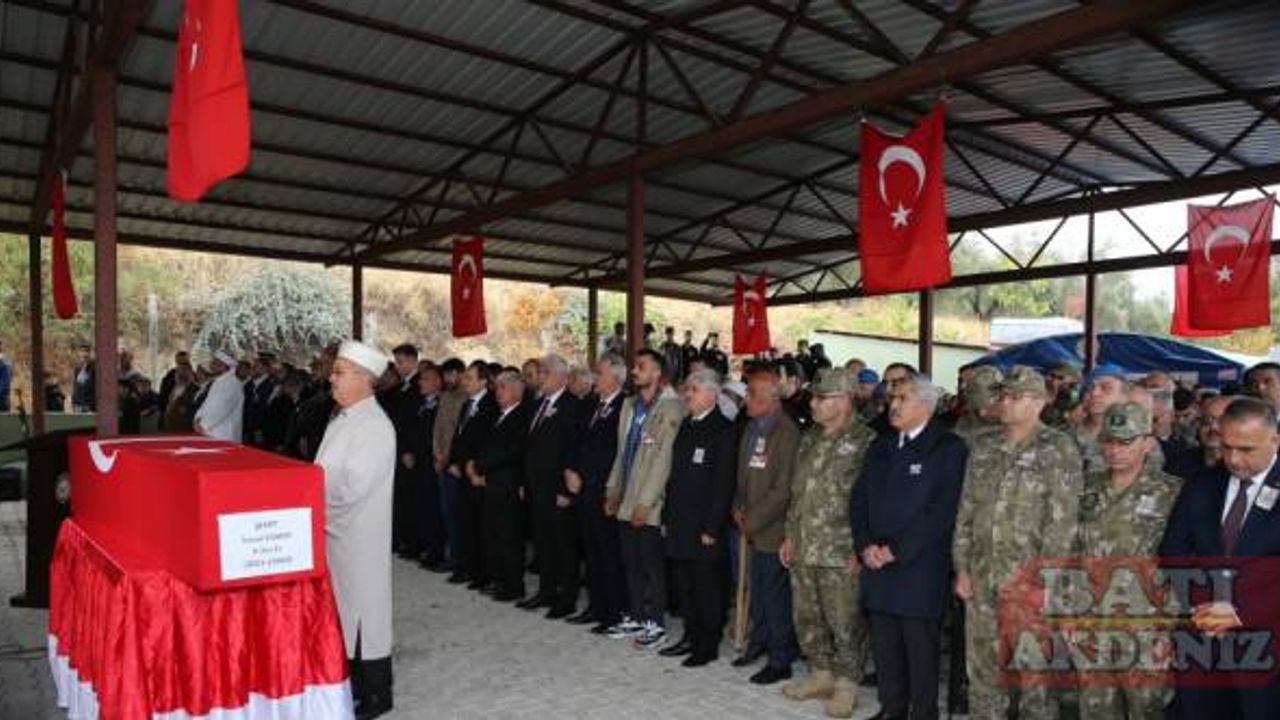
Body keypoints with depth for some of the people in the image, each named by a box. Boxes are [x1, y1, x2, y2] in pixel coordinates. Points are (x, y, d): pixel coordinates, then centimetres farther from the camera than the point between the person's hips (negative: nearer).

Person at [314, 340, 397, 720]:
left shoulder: (374, 426, -20)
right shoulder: (342, 417, 9)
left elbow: (352, 488, -23)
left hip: (358, 536, -9)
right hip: (333, 532, 9)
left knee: (363, 610, 4)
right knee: (342, 609, 18)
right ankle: (352, 682, 35)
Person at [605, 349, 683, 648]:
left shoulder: (670, 408, -13)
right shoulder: (629, 405, 11)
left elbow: (663, 458, -17)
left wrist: (645, 502, -18)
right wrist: (613, 489, 14)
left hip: (649, 505, -7)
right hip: (626, 501, 7)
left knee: (652, 564, 3)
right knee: (631, 563, 14)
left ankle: (655, 623, 16)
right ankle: (636, 616, 27)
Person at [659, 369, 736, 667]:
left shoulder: (722, 430, -11)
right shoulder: (686, 425, 12)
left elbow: (724, 483, -15)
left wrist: (711, 527, -17)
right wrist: (667, 516, 13)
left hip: (705, 527, -7)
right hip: (680, 524, 7)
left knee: (707, 586, 3)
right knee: (684, 584, 15)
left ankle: (709, 645, 16)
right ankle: (691, 637, 29)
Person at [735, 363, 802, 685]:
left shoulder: (787, 433, -18)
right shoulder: (751, 428, 9)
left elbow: (783, 489, -20)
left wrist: (753, 520, -14)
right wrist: (739, 508, 6)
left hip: (773, 529, -8)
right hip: (753, 527, 8)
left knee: (775, 596, 2)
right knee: (758, 590, 19)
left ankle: (780, 661, 16)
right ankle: (760, 642, 35)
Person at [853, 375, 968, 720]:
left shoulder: (949, 448, -6)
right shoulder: (881, 447, 15)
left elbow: (944, 510, -13)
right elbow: (859, 499, 13)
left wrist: (897, 549, -14)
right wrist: (865, 545, -2)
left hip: (920, 567, -5)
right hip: (877, 563, 6)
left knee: (920, 645, 3)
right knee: (884, 642, 12)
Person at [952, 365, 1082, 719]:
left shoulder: (1059, 449, -6)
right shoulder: (983, 446, 9)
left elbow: (1063, 521, -11)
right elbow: (966, 510, 10)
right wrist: (962, 567, 6)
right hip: (982, 577, 5)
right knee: (981, 667, 12)